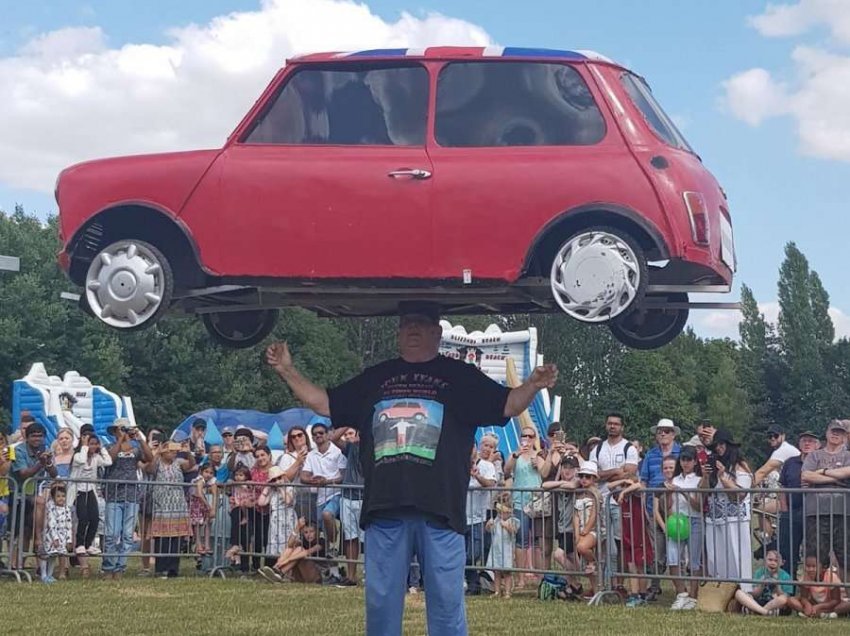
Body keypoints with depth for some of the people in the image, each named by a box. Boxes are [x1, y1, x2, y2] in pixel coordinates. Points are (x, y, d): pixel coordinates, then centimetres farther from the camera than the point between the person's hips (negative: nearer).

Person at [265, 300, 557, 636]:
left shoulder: (460, 377, 10)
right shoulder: (375, 379, 19)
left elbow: (507, 405, 3)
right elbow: (325, 404, 22)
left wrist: (532, 385, -16)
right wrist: (288, 372, 14)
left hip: (439, 508, -3)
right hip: (384, 508, 3)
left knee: (447, 599, -2)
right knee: (381, 600, 6)